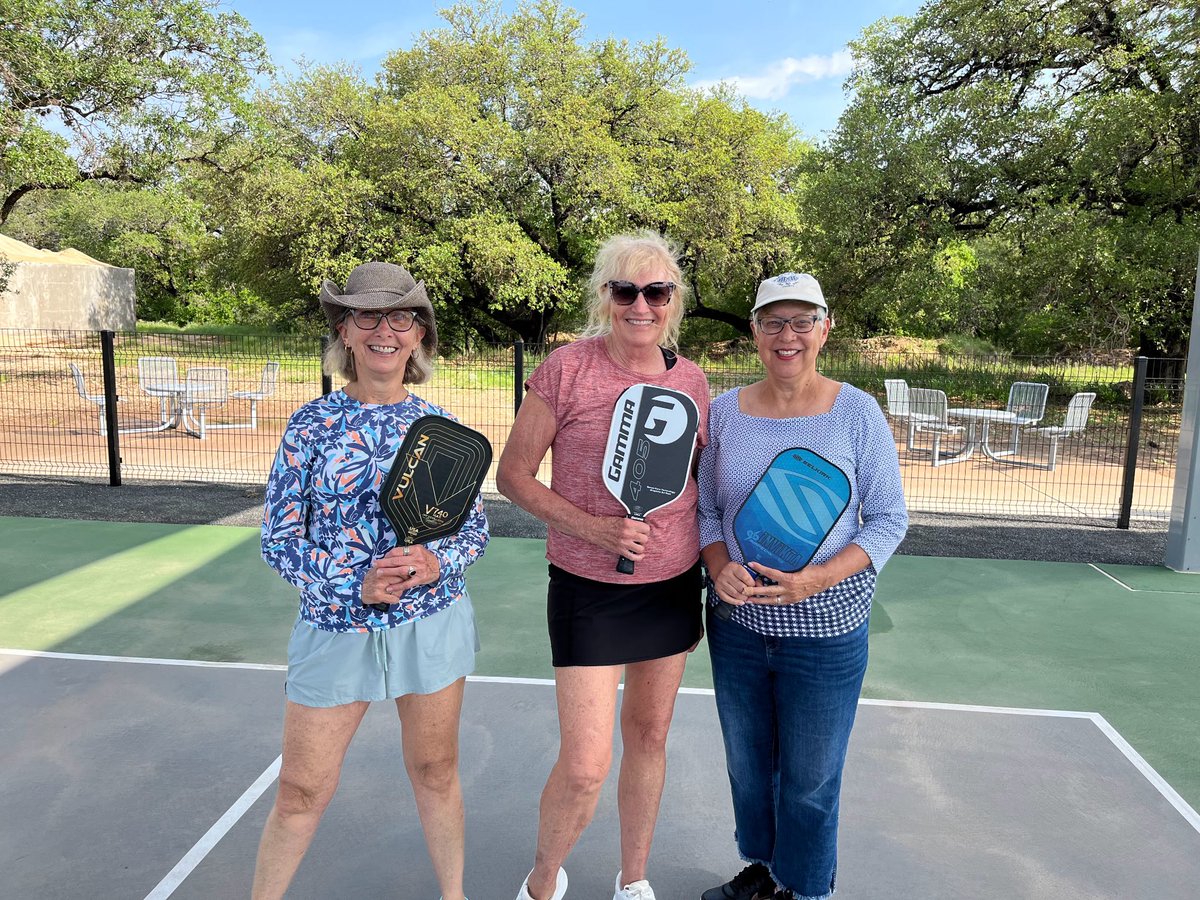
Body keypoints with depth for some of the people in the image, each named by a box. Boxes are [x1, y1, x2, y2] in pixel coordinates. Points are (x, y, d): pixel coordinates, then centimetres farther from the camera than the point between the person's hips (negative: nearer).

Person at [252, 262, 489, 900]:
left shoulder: (439, 426, -1)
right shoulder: (311, 425, -5)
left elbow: (475, 526, 5)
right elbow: (278, 540, -4)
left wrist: (437, 562, -16)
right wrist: (356, 584, -18)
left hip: (432, 622, 1)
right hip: (336, 625, -1)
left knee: (435, 771, 17)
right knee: (301, 791, 10)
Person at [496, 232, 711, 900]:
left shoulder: (692, 380, 1)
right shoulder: (566, 369, -11)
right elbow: (513, 474, -8)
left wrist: (709, 569, 5)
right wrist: (594, 528, -20)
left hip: (674, 587, 4)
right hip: (588, 591, -4)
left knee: (649, 737, 17)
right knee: (584, 766, -4)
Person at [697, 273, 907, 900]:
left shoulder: (857, 413, -9)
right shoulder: (724, 411, 0)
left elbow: (889, 518, -6)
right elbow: (705, 508, 6)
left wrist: (819, 578, -21)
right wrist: (720, 566, -15)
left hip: (825, 629, -3)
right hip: (737, 623, 3)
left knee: (810, 778, 12)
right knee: (747, 763, 20)